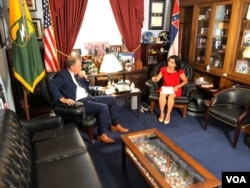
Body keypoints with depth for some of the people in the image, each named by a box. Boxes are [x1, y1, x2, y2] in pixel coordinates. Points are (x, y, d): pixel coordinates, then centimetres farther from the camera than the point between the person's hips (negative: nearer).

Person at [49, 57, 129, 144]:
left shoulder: (77, 75, 17)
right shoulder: (62, 75, -7)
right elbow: (52, 86, -22)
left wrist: (85, 78, 6)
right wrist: (63, 99, -31)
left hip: (88, 98, 9)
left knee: (111, 99, 6)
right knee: (103, 107, -27)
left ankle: (115, 125, 15)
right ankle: (101, 134, -9)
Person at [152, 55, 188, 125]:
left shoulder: (179, 71, -11)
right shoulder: (163, 69, -5)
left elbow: (185, 81, -4)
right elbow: (158, 79, -4)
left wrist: (177, 86, -15)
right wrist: (154, 79, -26)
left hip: (175, 89, -2)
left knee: (171, 95, -34)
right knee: (162, 94, -31)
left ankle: (168, 115, -23)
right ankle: (162, 113, -17)